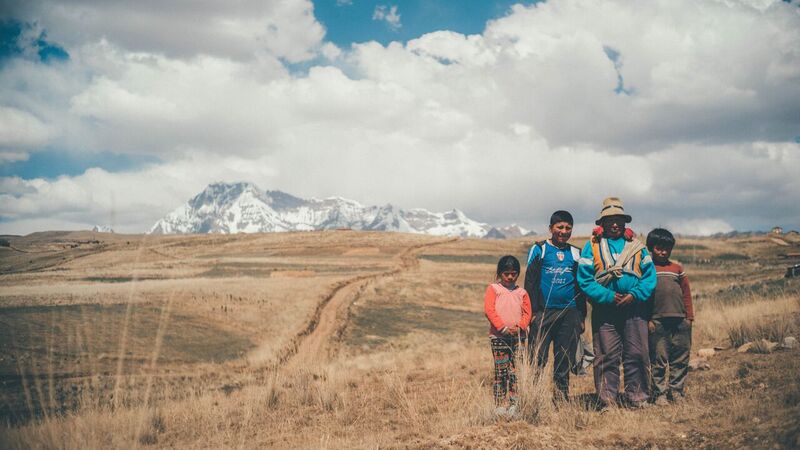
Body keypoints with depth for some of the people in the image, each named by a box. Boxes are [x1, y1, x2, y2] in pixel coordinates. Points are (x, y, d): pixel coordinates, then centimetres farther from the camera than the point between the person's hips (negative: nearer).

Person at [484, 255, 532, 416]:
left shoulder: (521, 292, 13)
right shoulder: (493, 289, 3)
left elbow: (527, 313, 8)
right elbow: (489, 310, -7)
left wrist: (519, 327, -11)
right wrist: (503, 327, -15)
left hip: (518, 336, 3)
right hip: (498, 336, -3)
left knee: (515, 372, 0)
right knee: (500, 371, -2)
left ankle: (513, 404, 5)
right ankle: (499, 405, 3)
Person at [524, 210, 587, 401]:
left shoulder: (576, 253, 14)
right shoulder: (539, 249, 4)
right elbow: (530, 281, 2)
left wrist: (581, 316, 12)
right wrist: (532, 311, -5)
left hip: (569, 313, 3)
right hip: (543, 312, -3)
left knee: (565, 360, 6)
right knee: (537, 359, -6)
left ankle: (562, 396, 14)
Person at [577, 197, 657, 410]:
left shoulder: (637, 246, 10)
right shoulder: (592, 246, 3)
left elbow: (650, 276, 5)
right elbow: (584, 279, -5)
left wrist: (635, 295, -11)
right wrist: (608, 296, -14)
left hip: (634, 309, 2)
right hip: (604, 310, -2)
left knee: (637, 355, 3)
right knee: (606, 357, 0)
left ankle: (638, 398, 13)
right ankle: (607, 400, 7)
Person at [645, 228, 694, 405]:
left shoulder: (677, 268, 13)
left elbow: (686, 293, 14)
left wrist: (689, 316, 8)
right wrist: (646, 319, -6)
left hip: (680, 320, 3)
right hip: (657, 321, -3)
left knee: (681, 358, 6)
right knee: (658, 360, 0)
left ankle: (676, 390, 16)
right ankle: (659, 393, 8)